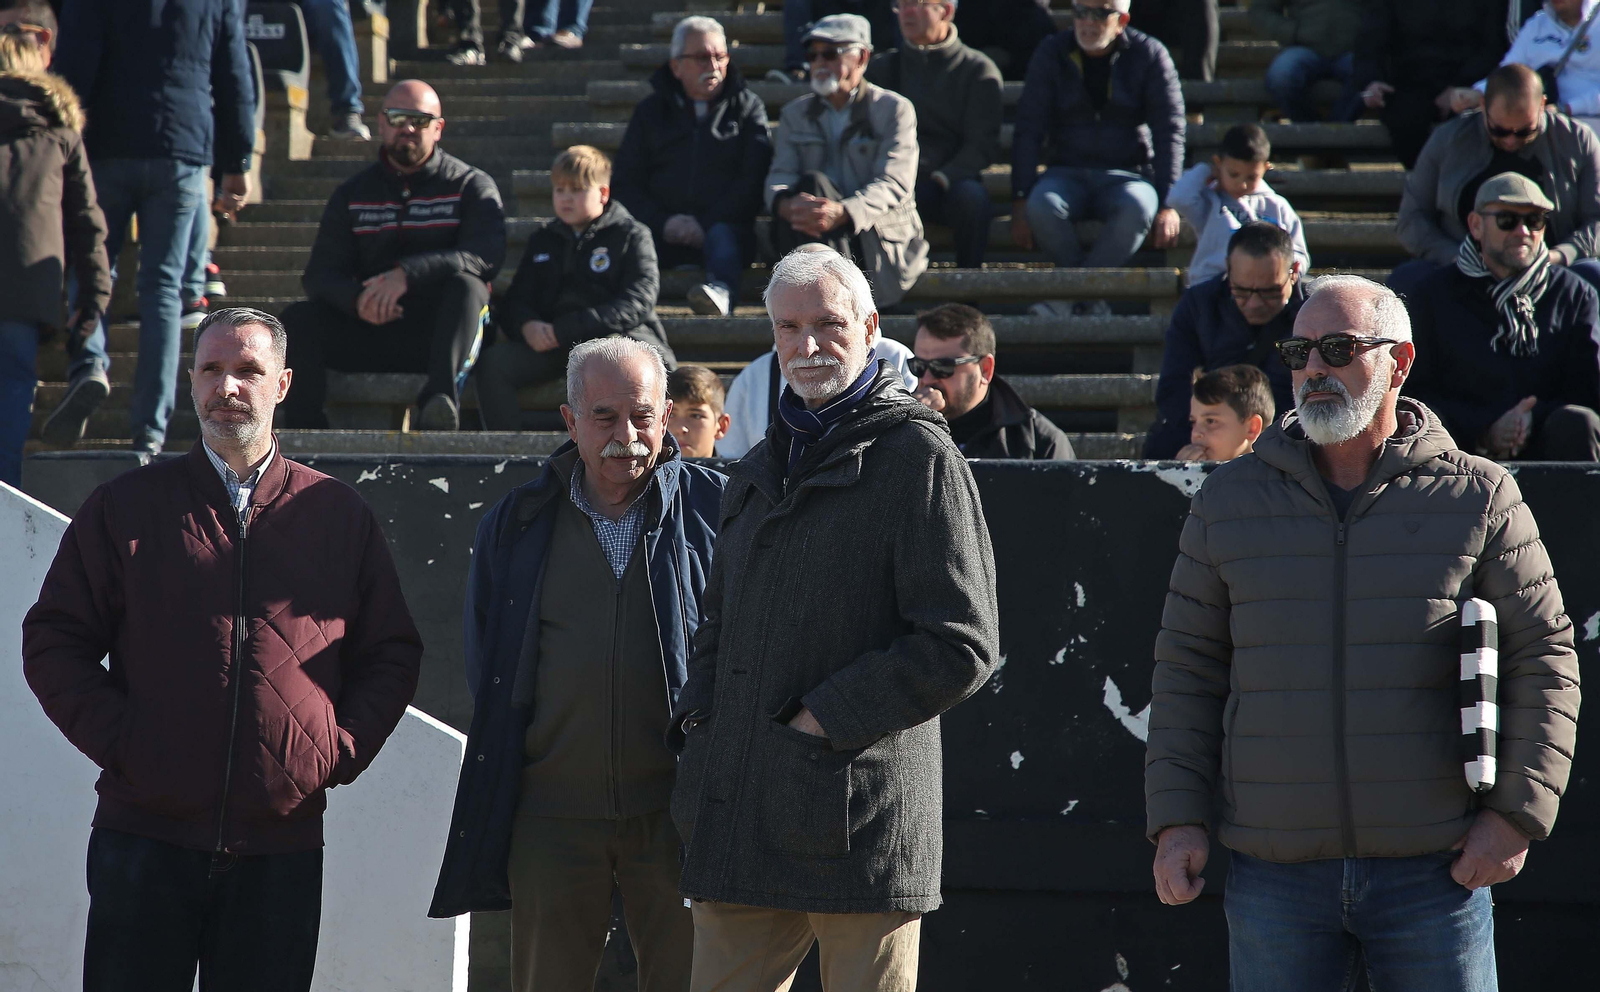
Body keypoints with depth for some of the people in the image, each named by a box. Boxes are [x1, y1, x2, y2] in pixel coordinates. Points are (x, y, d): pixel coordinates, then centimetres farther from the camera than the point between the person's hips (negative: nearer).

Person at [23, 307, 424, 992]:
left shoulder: (340, 517, 10)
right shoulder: (125, 509, 7)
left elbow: (392, 653, 15)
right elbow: (54, 640, 7)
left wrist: (341, 750, 1)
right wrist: (116, 738, -5)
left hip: (283, 844, 1)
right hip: (147, 837, -1)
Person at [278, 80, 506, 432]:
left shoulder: (471, 186, 4)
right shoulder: (353, 194, 15)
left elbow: (486, 255, -15)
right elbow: (320, 274, 5)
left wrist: (407, 273, -30)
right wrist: (357, 299, -20)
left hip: (442, 329, -3)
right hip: (373, 329, 3)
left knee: (466, 284, -35)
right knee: (298, 320, -21)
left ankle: (440, 398, -52)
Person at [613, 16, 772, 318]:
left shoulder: (747, 107, 16)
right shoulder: (651, 111, 20)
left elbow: (752, 180, 3)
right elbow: (625, 183, 12)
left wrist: (706, 225, -11)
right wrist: (663, 222, -8)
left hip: (723, 228, -2)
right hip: (664, 234, 2)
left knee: (722, 236, -37)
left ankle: (721, 293, -67)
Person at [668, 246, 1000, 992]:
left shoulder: (918, 457, -3)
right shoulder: (759, 472, 21)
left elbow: (962, 645, -10)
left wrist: (824, 720, -14)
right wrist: (698, 712, 9)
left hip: (859, 816, -7)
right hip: (740, 819, 7)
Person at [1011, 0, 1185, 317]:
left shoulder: (1149, 56, -1)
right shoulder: (1052, 53, 3)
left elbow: (1170, 133, -2)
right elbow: (1029, 130, 1)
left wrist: (1168, 205, -14)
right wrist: (1020, 201, -12)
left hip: (1128, 173, -1)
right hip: (1068, 173, 1)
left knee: (1138, 208, -38)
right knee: (1041, 206, -35)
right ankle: (1091, 298, -17)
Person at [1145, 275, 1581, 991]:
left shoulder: (1476, 497, 3)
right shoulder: (1229, 502, 9)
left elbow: (1543, 662, 4)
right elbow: (1188, 670, 11)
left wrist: (1515, 813, -5)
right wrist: (1177, 818, 2)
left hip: (1434, 871, -2)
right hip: (1274, 872, 2)